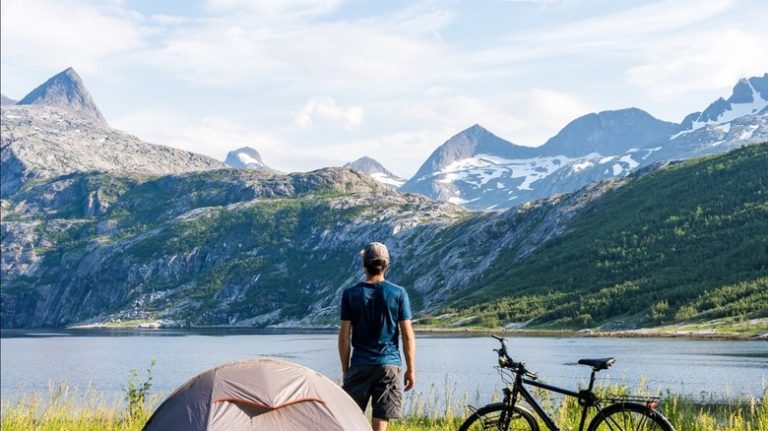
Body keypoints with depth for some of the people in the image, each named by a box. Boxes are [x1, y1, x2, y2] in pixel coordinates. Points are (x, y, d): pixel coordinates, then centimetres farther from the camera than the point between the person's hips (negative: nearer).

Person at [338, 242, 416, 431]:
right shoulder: (398, 294, -2)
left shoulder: (350, 294, -2)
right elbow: (408, 335, -1)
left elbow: (344, 336, 0)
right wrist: (411, 369, 7)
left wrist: (345, 369, 10)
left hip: (360, 365, 0)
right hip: (389, 365, 0)